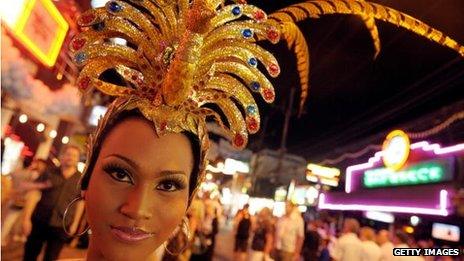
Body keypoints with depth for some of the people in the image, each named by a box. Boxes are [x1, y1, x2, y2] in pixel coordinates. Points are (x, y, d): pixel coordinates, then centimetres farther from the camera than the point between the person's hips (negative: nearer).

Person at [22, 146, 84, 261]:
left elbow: (80, 203, 4)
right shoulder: (49, 172, -2)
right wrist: (26, 218, -8)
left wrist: (75, 223, 2)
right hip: (39, 222, 1)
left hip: (61, 227, -1)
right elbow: (34, 194, -4)